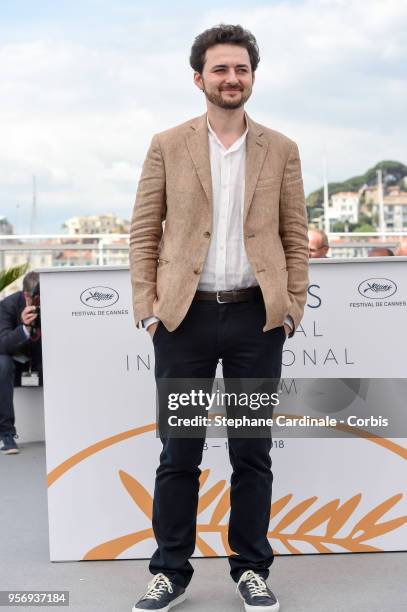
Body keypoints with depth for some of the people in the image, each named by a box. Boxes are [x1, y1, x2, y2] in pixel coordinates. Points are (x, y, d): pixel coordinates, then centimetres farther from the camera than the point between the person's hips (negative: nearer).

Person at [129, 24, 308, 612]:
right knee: (178, 453, 5)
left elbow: (296, 238, 8)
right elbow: (143, 233, 4)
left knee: (252, 452, 8)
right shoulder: (168, 145, 5)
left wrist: (291, 309, 0)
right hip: (184, 318, 0)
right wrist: (148, 309, -4)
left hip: (257, 319, 1)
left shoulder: (281, 150, 8)